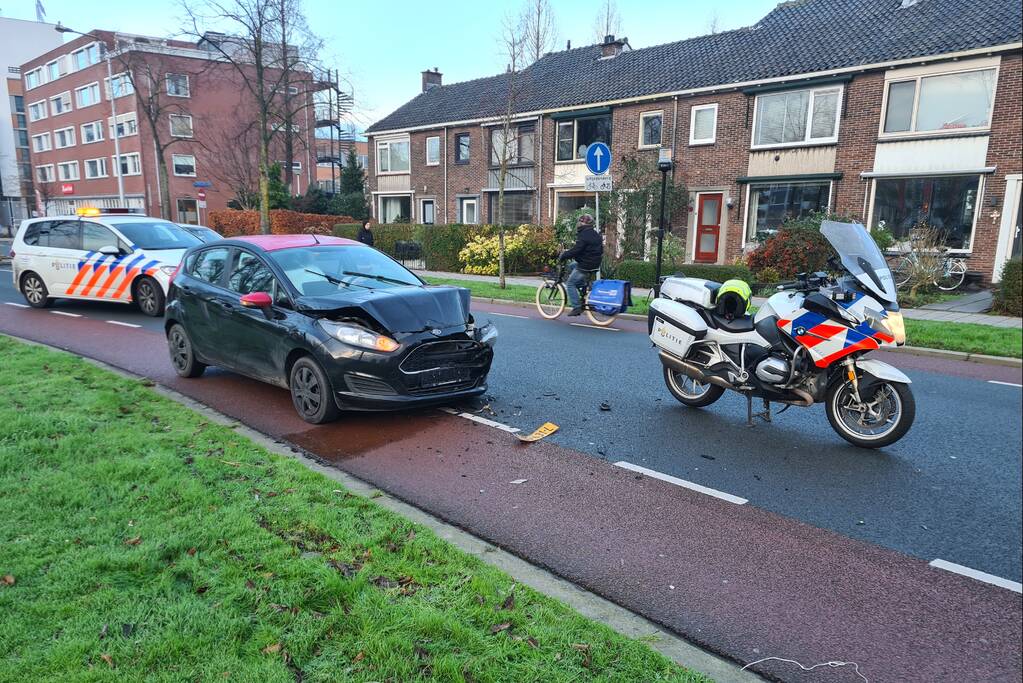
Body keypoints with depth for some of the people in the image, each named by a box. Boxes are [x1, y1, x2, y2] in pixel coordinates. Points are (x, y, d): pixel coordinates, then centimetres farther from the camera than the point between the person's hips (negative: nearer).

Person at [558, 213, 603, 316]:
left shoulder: (583, 235, -17)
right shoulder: (596, 234, 13)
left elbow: (576, 250, -23)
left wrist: (563, 256, -10)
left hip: (585, 266, -10)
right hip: (594, 264, 10)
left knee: (570, 284, 0)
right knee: (571, 267, 28)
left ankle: (577, 307, -6)